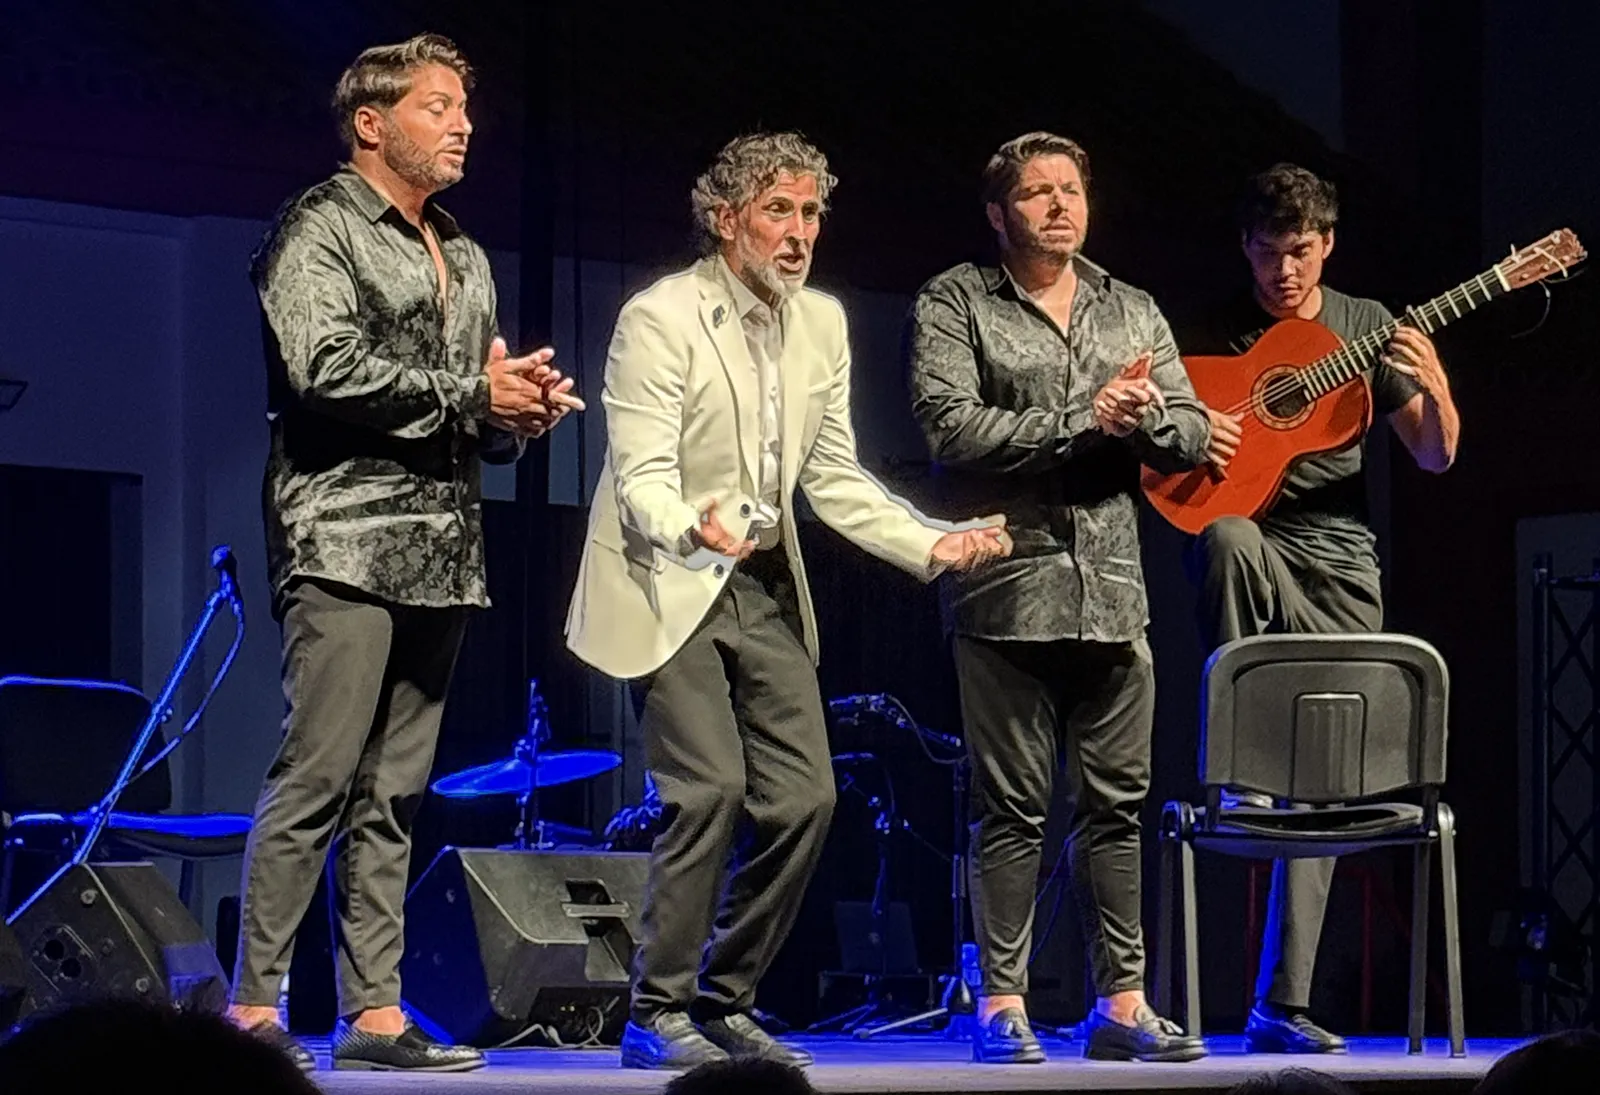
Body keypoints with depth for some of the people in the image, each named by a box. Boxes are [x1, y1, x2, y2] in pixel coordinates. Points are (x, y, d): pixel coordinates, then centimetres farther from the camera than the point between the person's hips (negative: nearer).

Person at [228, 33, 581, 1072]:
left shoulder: (465, 258, 24)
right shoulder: (319, 229, -2)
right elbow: (322, 367, -16)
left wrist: (523, 410, 4)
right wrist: (468, 394, -11)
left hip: (441, 549, 8)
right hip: (347, 545, -8)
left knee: (393, 794, 6)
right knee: (318, 778, -12)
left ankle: (374, 1013, 6)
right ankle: (255, 1006, -9)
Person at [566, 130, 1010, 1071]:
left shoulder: (823, 323, 8)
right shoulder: (660, 319, -14)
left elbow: (834, 477, 11)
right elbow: (643, 478, -20)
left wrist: (933, 544, -2)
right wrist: (696, 528, -41)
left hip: (766, 586, 7)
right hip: (667, 584, -7)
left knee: (804, 796, -2)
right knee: (711, 788, -19)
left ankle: (725, 1002, 11)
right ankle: (658, 1012, -8)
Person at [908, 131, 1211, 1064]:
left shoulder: (1134, 313, 18)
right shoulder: (955, 305, 3)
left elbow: (1194, 435, 13)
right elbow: (953, 428, -11)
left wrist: (1145, 418, -9)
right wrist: (1084, 420, -13)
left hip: (1115, 592, 4)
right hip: (1009, 593, -4)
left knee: (1118, 803, 4)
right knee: (1014, 809, -3)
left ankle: (1121, 1003, 9)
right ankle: (1003, 1005, 3)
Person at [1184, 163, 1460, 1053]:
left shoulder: (1367, 328, 11)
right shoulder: (1211, 338, 8)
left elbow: (1436, 456, 10)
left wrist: (1433, 391, -11)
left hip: (1339, 566, 2)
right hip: (1249, 553, -2)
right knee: (1227, 539, -40)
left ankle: (1283, 1003, -3)